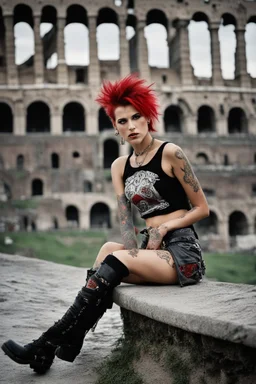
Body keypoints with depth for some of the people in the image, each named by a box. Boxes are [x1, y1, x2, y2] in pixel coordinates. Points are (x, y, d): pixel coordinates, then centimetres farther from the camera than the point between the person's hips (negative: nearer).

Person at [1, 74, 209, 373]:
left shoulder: (170, 153, -5)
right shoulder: (120, 166, 11)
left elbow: (202, 208, -2)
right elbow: (125, 220, 1)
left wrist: (164, 227, -13)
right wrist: (135, 256, -16)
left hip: (183, 251, -6)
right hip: (153, 250, 6)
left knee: (113, 260, -24)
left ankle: (46, 346, -23)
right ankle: (68, 343, -16)